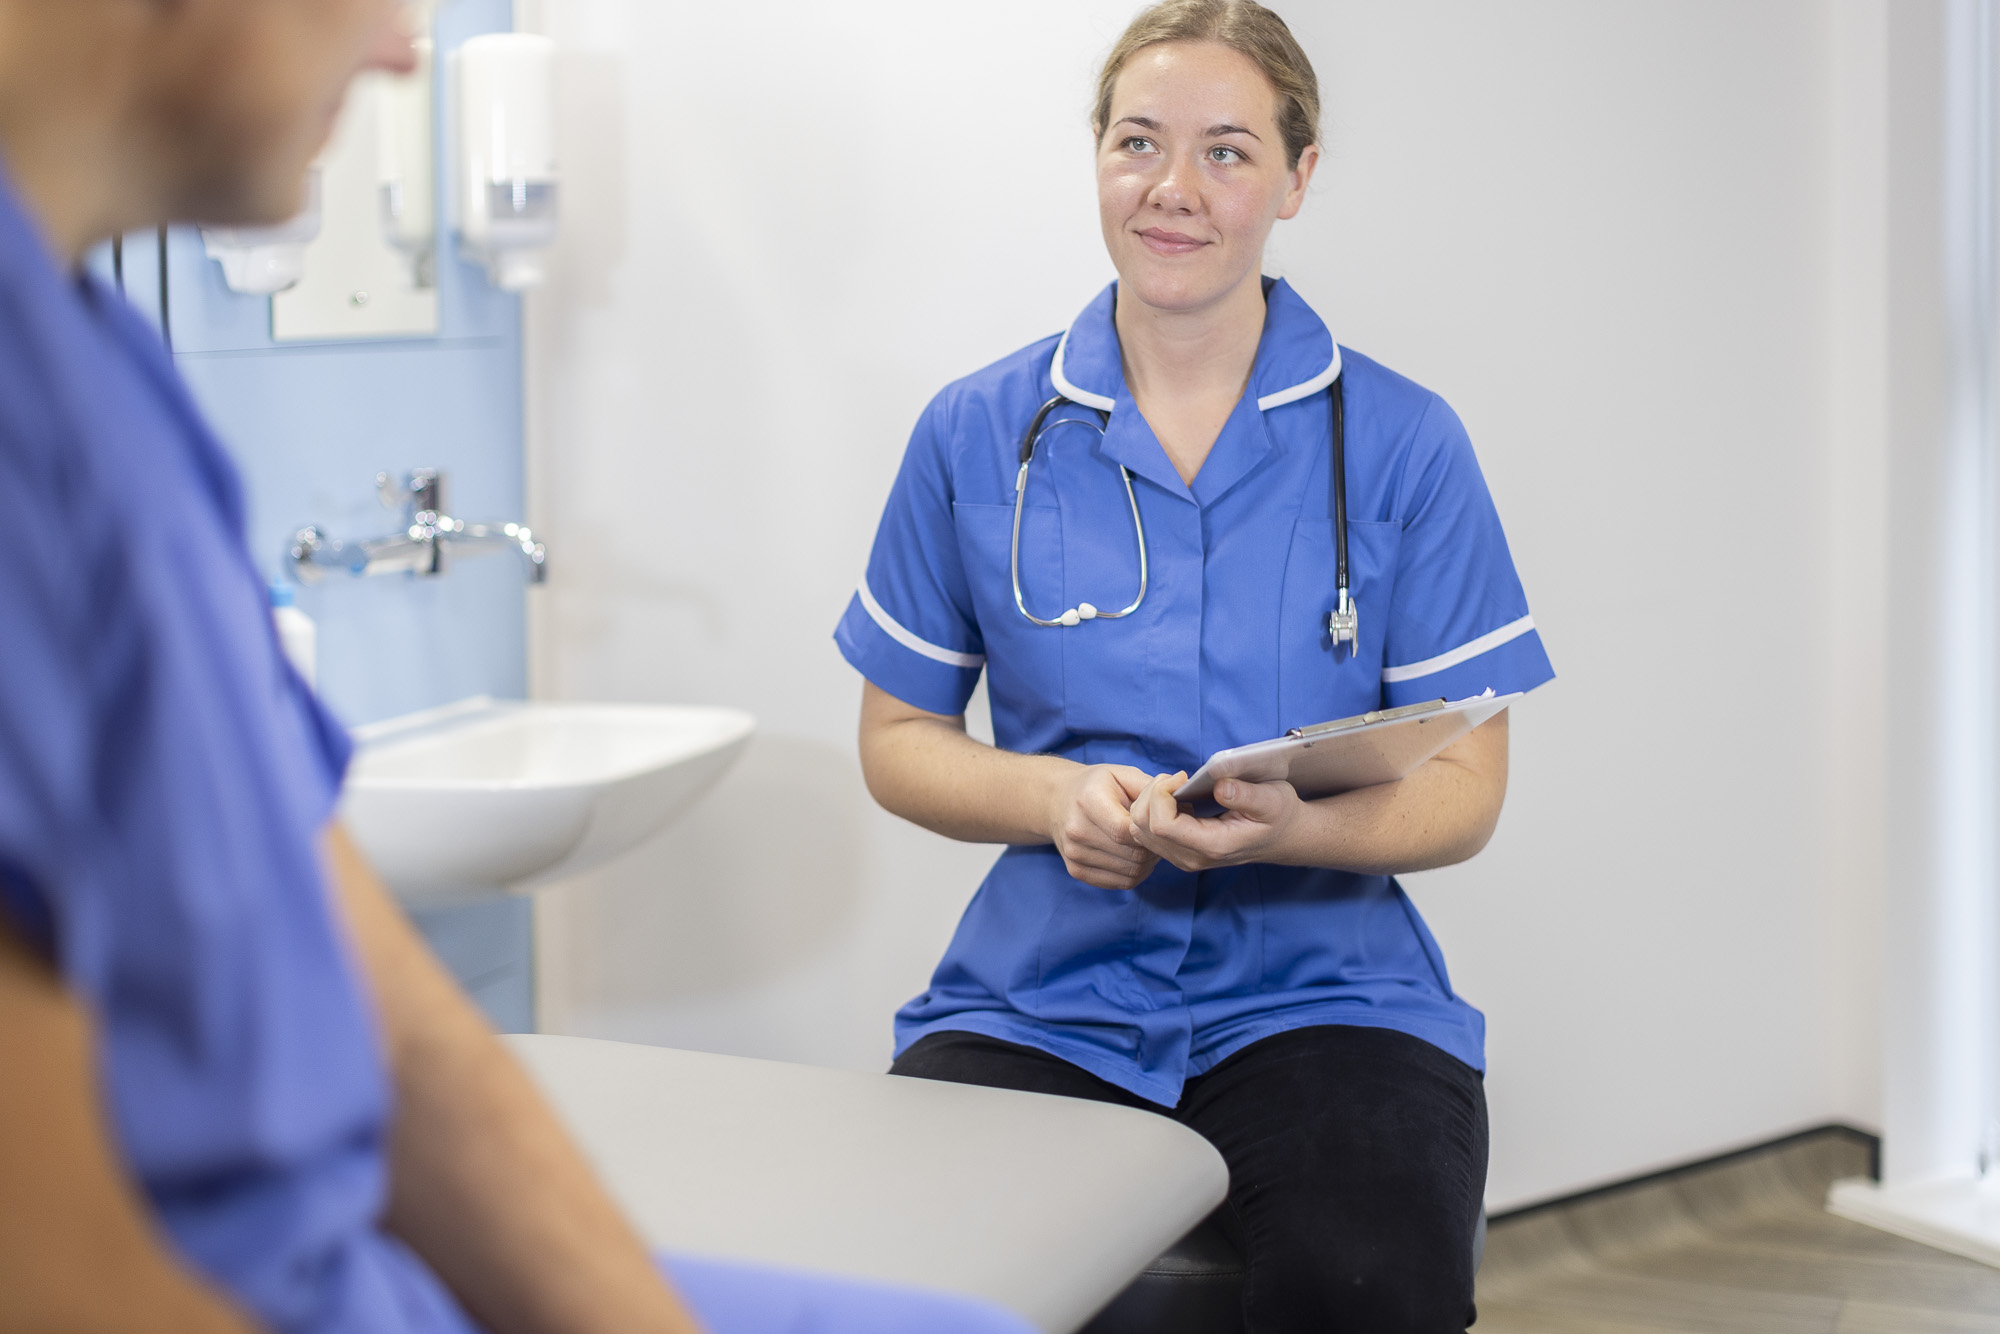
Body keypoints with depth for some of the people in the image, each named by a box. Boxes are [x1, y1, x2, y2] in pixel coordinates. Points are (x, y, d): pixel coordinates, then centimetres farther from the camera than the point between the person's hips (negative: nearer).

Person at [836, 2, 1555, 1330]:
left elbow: (1465, 789, 4)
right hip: (1041, 993, 1)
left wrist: (1288, 827, -18)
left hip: (1317, 986, 0)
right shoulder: (977, 435, 8)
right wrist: (1056, 796, -9)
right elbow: (899, 739, 13)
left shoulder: (1402, 444, 4)